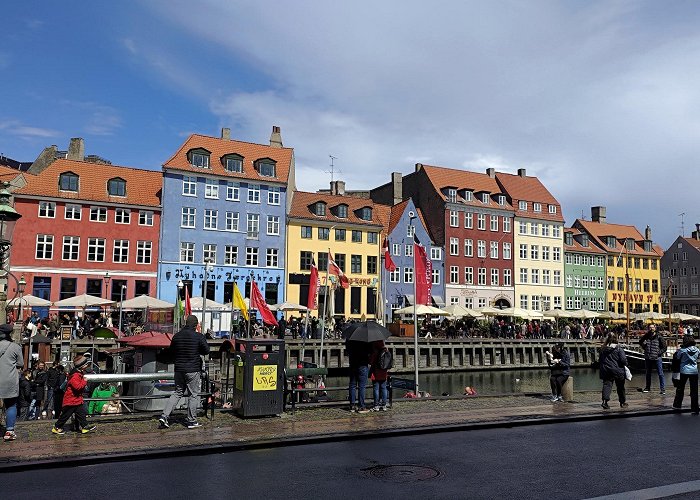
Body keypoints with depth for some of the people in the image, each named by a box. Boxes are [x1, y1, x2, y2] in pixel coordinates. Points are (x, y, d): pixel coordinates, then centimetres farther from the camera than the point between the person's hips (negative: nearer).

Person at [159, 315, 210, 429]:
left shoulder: (176, 336, 3)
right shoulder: (199, 337, -12)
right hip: (193, 370, -5)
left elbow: (171, 350, 13)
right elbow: (206, 351, -4)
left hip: (179, 369, 5)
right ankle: (191, 421, 11)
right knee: (194, 395, 6)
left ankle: (164, 416, 8)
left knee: (177, 393, 17)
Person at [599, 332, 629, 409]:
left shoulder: (603, 349, 1)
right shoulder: (618, 348, -11)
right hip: (617, 371, -2)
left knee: (607, 385, 2)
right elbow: (623, 360, -13)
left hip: (606, 370, 2)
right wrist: (625, 364, 7)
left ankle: (605, 401, -16)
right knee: (620, 386, 14)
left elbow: (600, 360, 8)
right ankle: (623, 402, 27)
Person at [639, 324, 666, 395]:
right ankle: (647, 387, 28)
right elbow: (640, 342, 16)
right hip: (648, 358, 4)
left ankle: (662, 389, 4)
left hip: (657, 358, -4)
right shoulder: (646, 336, 2)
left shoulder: (659, 337, -6)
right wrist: (644, 347, -1)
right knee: (648, 373, 16)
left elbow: (664, 347, -3)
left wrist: (659, 353, -10)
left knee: (660, 374, -2)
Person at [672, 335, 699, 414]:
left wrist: (677, 351, 15)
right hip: (694, 372, 2)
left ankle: (677, 405, 17)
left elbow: (678, 358, 2)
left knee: (680, 389, 12)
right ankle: (695, 409, 5)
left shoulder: (682, 350, -11)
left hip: (684, 371, -2)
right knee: (694, 391, 4)